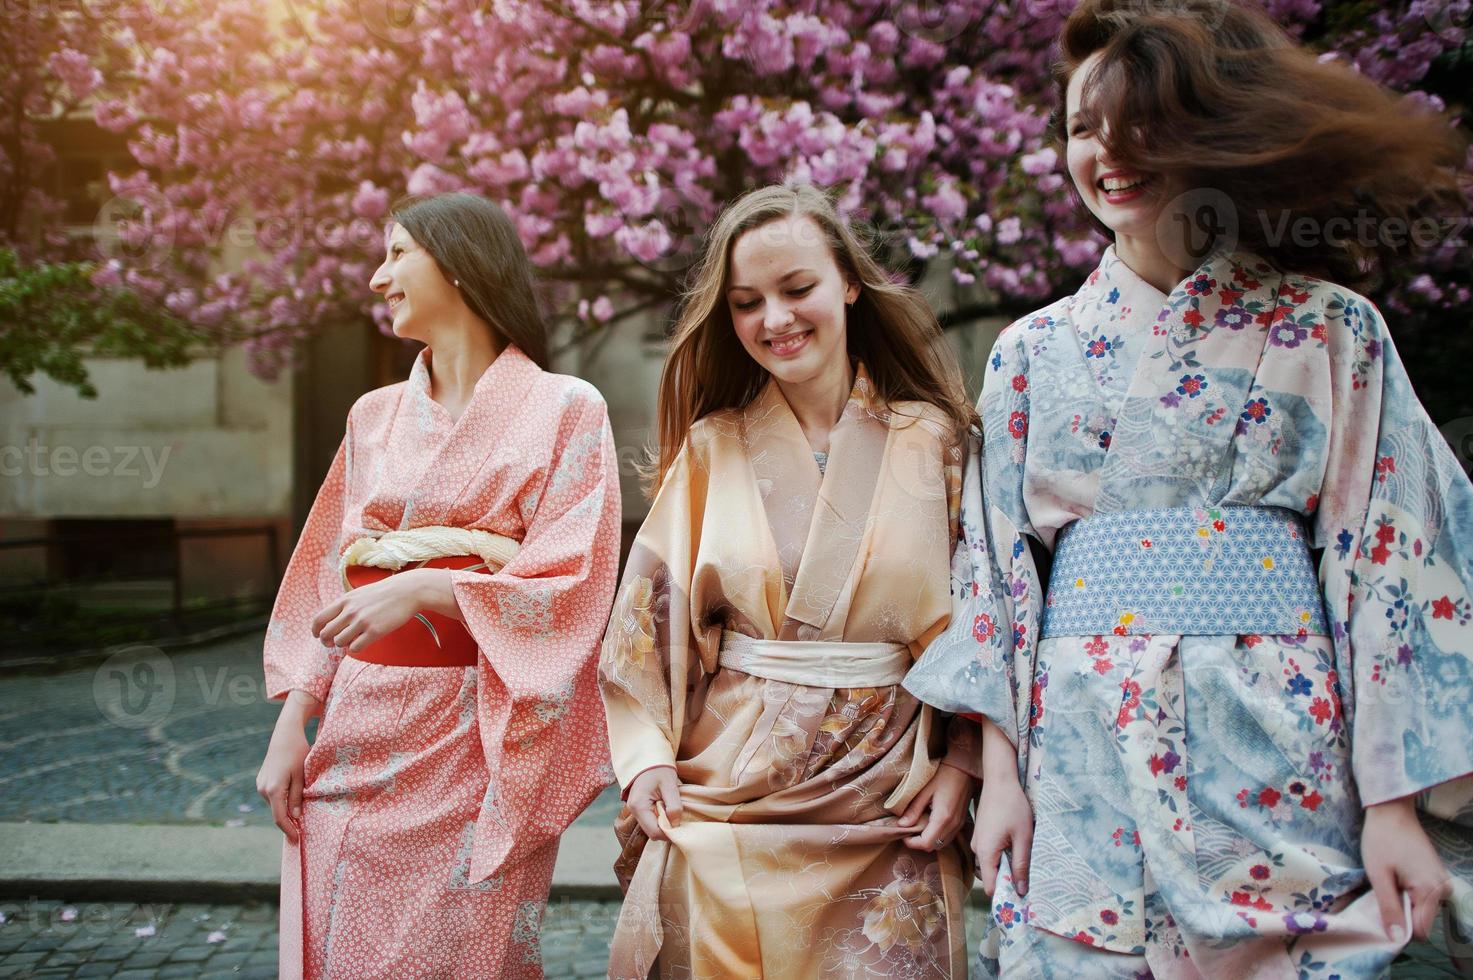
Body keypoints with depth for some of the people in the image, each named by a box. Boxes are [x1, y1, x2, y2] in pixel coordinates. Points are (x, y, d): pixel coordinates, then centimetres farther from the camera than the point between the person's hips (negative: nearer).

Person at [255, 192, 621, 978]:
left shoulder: (563, 410, -4)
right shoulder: (375, 418, 13)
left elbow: (568, 588, -12)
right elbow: (327, 582, 12)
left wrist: (423, 588, -24)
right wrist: (292, 722, 4)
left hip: (478, 741, -5)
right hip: (355, 737, 5)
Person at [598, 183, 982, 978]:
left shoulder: (933, 442, 1)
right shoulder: (710, 448, 4)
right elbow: (648, 613, 3)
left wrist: (961, 763, -8)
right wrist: (646, 756, -6)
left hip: (887, 813, 0)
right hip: (722, 803, 1)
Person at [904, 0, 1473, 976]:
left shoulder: (1329, 332, 2)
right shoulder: (1035, 349, 9)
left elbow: (1385, 557, -1)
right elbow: (998, 563, 8)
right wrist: (1000, 770, 2)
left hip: (1279, 769, -1)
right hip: (1081, 770, 2)